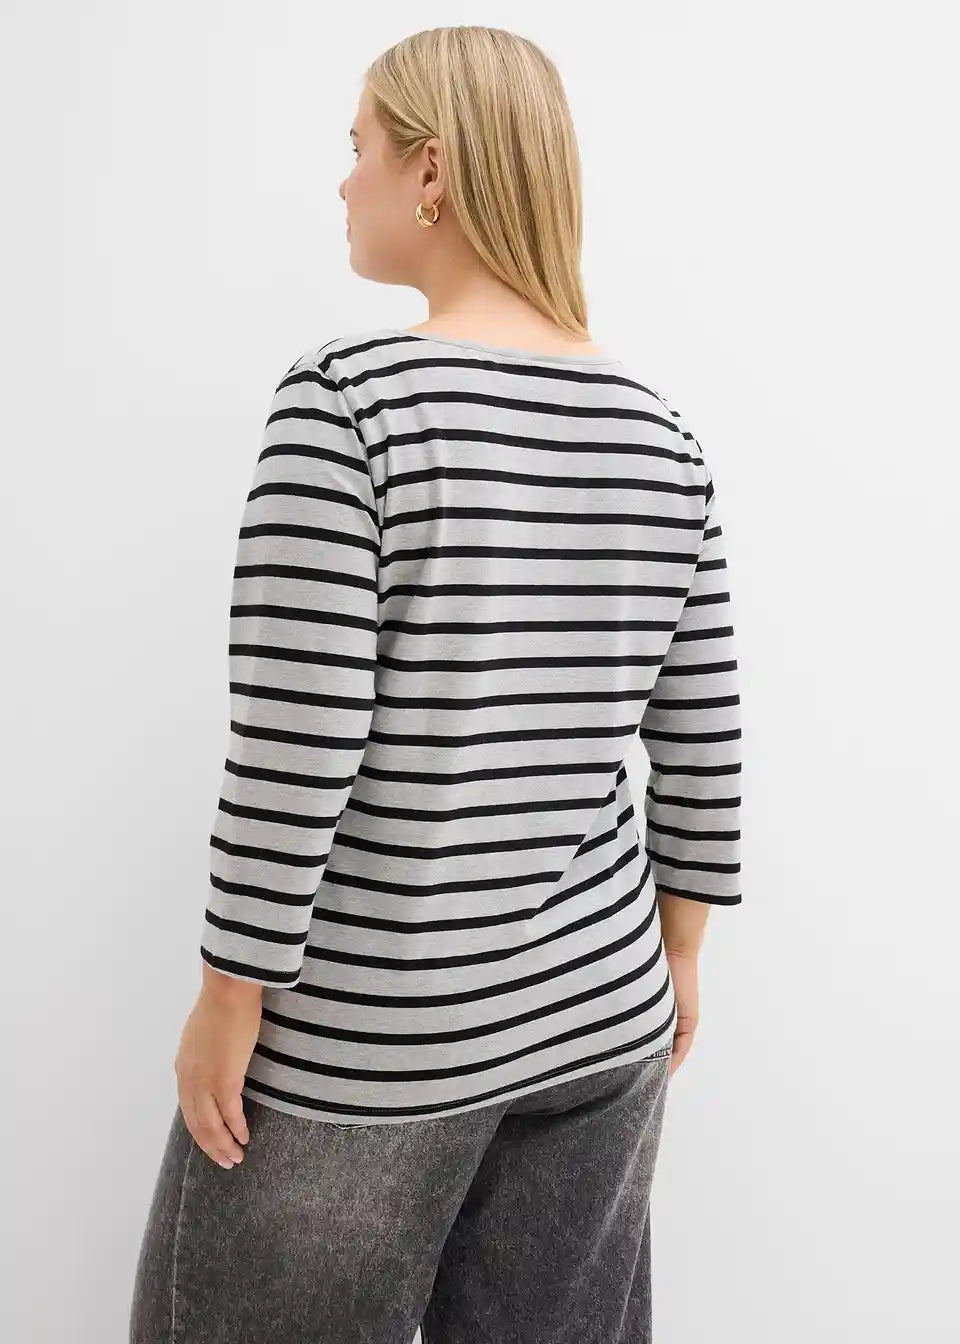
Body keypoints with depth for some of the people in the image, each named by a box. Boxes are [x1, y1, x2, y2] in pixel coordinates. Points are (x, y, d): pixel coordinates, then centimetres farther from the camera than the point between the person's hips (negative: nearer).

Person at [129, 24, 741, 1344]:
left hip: (363, 1046, -5)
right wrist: (677, 953, 16)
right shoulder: (657, 431, 1)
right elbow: (705, 741, 4)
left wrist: (229, 1000, -8)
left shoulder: (345, 398, -16)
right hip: (602, 1020, 6)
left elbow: (295, 743, -19)